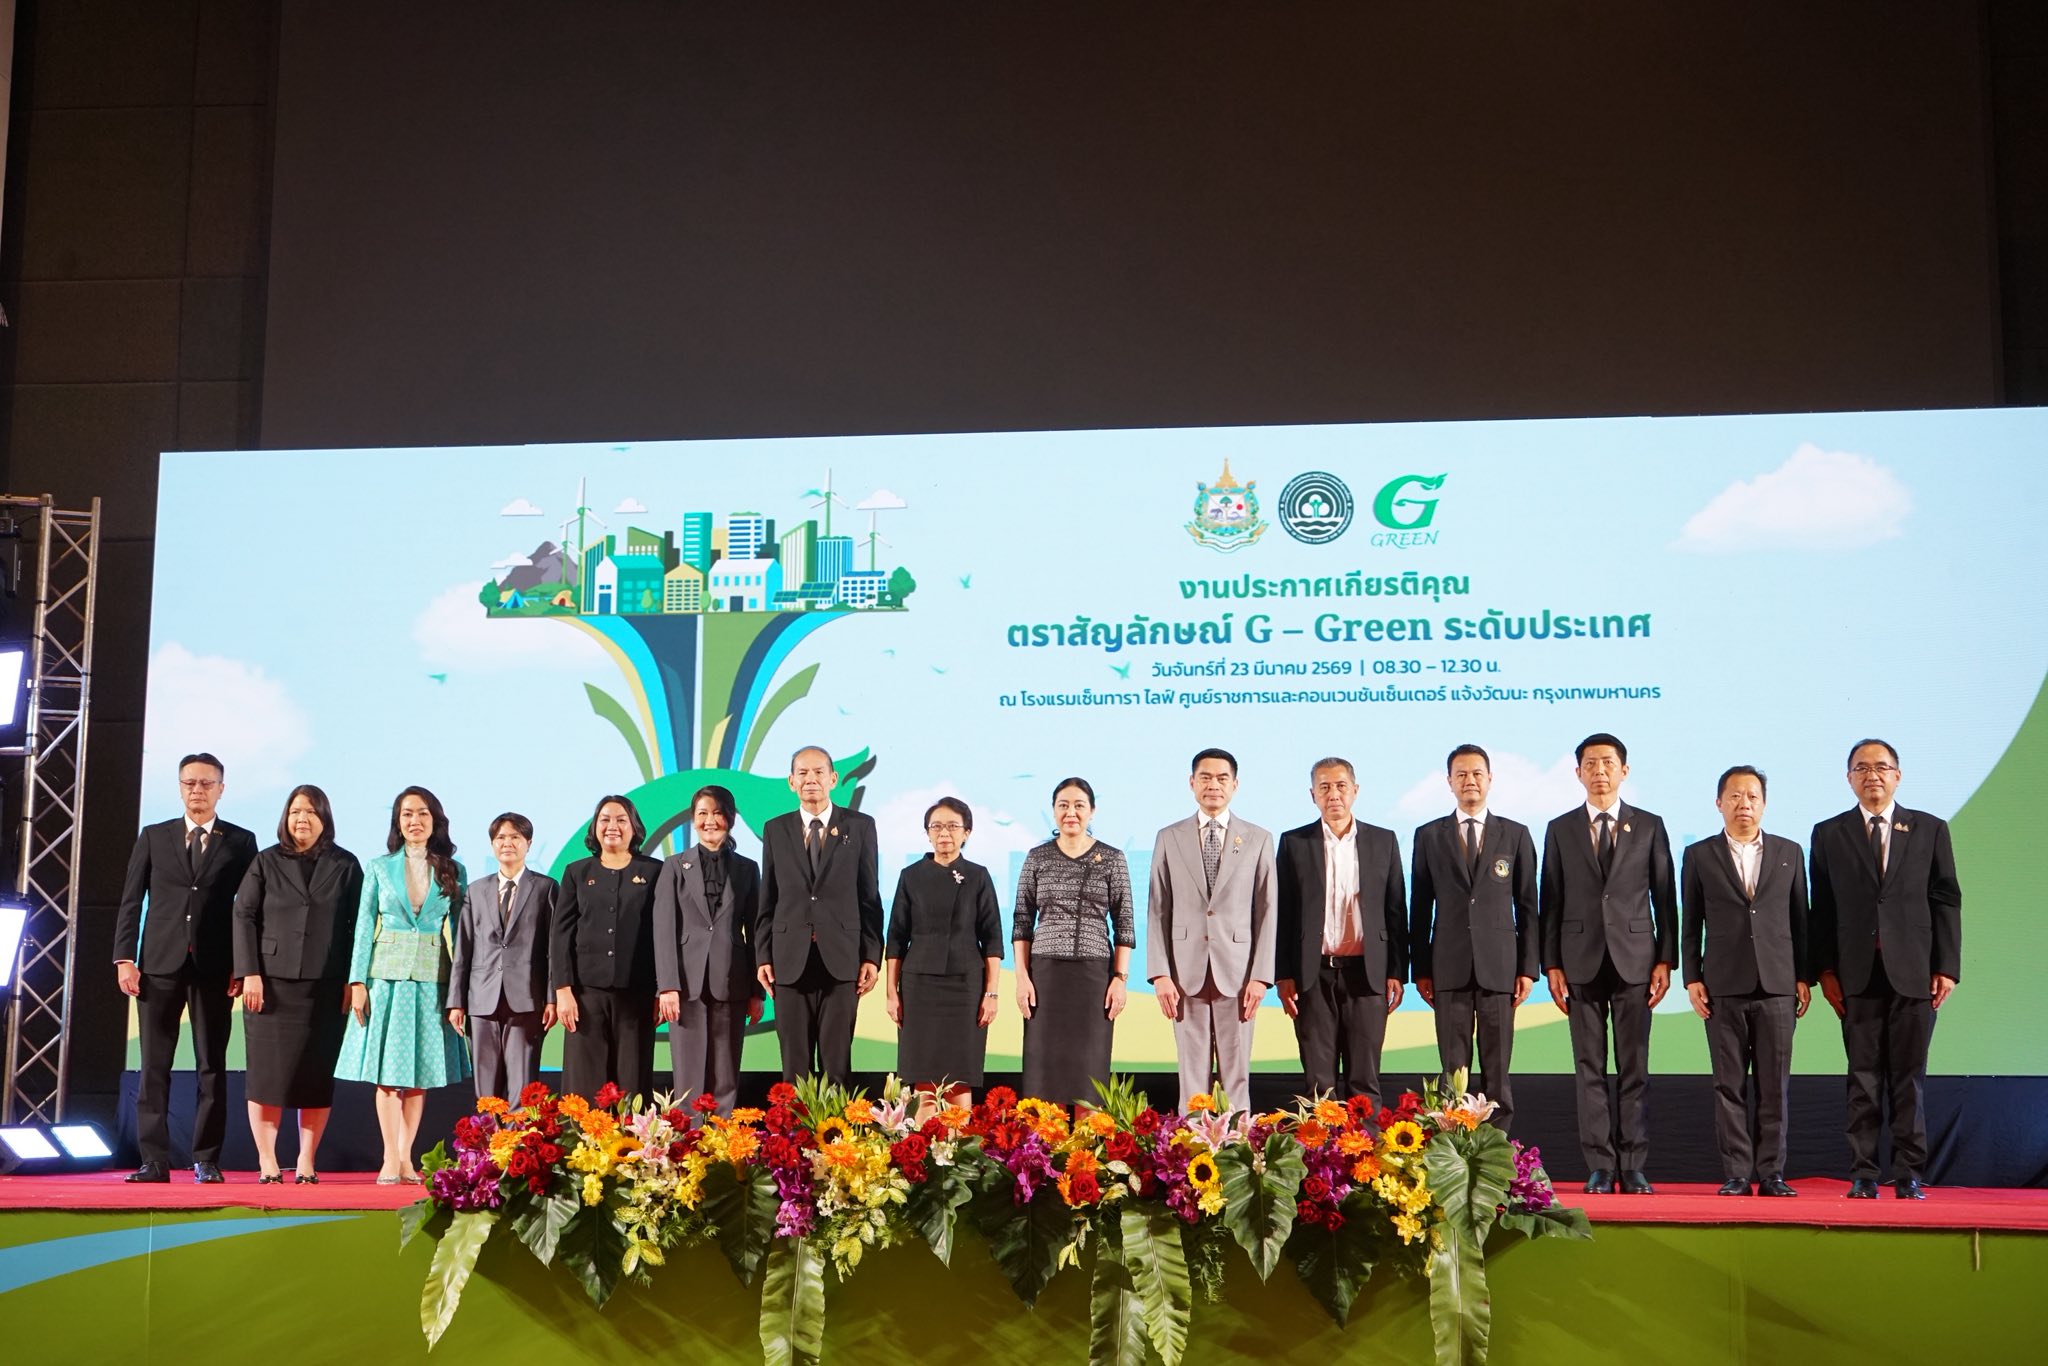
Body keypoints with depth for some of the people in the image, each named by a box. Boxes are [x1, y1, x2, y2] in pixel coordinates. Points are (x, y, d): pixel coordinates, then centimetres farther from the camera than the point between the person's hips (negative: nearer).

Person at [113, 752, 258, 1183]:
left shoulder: (240, 841, 7)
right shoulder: (153, 837, 12)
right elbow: (131, 901, 8)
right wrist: (125, 958, -2)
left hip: (215, 969, -1)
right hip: (159, 965, 1)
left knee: (212, 1066, 2)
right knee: (154, 1065, -1)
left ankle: (206, 1160, 6)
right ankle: (155, 1160, 2)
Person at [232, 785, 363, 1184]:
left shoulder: (345, 866, 9)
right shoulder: (266, 863, 8)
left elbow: (357, 924, 7)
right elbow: (244, 916, 4)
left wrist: (352, 981, -1)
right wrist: (249, 973, -6)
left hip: (326, 987, 0)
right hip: (272, 983, 0)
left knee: (318, 1074, 0)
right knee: (268, 1072, -1)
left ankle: (307, 1160, 7)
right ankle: (266, 1161, 5)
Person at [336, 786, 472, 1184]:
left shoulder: (453, 871, 7)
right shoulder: (379, 868, 6)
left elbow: (459, 930, 5)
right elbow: (364, 926, 4)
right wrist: (357, 981, -4)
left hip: (432, 978, 1)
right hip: (387, 974, -1)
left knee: (419, 1073, 2)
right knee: (386, 1070, -3)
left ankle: (405, 1158, 9)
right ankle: (391, 1159, 0)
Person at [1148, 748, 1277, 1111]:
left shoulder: (1258, 840, 6)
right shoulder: (1169, 838, 8)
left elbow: (1266, 911, 3)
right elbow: (1158, 911, 5)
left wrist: (1261, 975, -5)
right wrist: (1160, 973, -4)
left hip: (1236, 971, 0)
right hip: (1186, 972, 1)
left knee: (1236, 1075, 3)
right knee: (1192, 1074, 4)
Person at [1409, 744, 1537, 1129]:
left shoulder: (1515, 835, 8)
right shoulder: (1429, 836, 8)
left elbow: (1527, 906, 7)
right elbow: (1420, 907, 8)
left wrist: (1528, 968, 1)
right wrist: (1420, 970, 3)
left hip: (1499, 967, 0)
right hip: (1449, 968, 0)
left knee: (1497, 1070, 2)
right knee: (1453, 1071, 2)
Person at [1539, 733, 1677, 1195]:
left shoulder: (1649, 826, 7)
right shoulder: (1560, 830, 8)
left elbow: (1665, 897, 7)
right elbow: (1549, 902, 7)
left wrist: (1665, 960, -1)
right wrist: (1551, 965, 0)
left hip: (1634, 960, 0)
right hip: (1581, 962, 1)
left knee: (1634, 1068, 1)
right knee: (1590, 1069, 2)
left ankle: (1634, 1165, 5)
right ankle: (1600, 1166, 6)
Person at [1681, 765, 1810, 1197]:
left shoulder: (1789, 853, 11)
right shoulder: (1698, 856, 7)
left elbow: (1800, 919, 11)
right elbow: (1690, 924, 7)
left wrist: (1804, 977, 5)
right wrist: (1692, 978, 0)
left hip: (1777, 984, 1)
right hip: (1724, 987, -1)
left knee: (1775, 1086, 1)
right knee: (1729, 1085, 0)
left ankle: (1771, 1172, 7)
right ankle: (1736, 1173, 4)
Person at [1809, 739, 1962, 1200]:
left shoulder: (1930, 830, 9)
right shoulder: (1829, 834, 9)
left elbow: (1947, 901, 6)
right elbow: (1822, 908, 7)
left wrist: (1947, 968, -2)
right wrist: (1824, 970, -1)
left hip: (1913, 972, 0)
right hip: (1858, 974, 0)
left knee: (1909, 1079, 2)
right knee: (1863, 1079, 1)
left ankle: (1909, 1175, 7)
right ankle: (1863, 1176, 4)